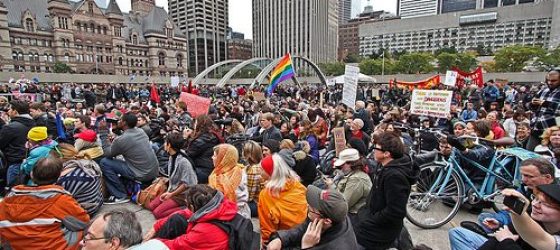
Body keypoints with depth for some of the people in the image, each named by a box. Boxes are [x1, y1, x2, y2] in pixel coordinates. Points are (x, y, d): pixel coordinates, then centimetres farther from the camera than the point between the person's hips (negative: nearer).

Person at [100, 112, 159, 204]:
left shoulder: (120, 140, -15)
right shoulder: (141, 131, 4)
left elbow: (107, 154, 2)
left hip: (142, 175, -7)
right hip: (154, 172, 7)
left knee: (104, 162, 0)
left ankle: (120, 196, 5)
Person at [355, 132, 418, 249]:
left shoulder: (395, 176, -26)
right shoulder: (385, 167, 3)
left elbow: (395, 212, -27)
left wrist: (369, 221, -18)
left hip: (381, 230, -8)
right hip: (373, 215, 8)